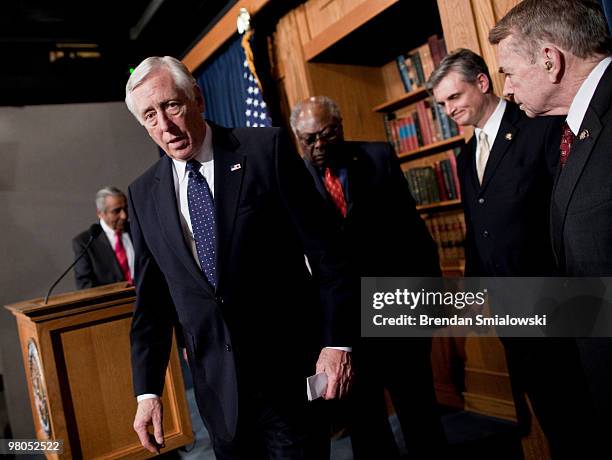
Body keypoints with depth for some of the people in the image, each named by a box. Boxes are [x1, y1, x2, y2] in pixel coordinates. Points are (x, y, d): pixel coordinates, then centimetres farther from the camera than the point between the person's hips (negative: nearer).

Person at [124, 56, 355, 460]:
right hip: (215, 380, 4)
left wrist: (338, 340, -12)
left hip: (286, 366, -3)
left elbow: (326, 253, -7)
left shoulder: (267, 150, -6)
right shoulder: (144, 195, 5)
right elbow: (151, 300, 8)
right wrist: (148, 390, 4)